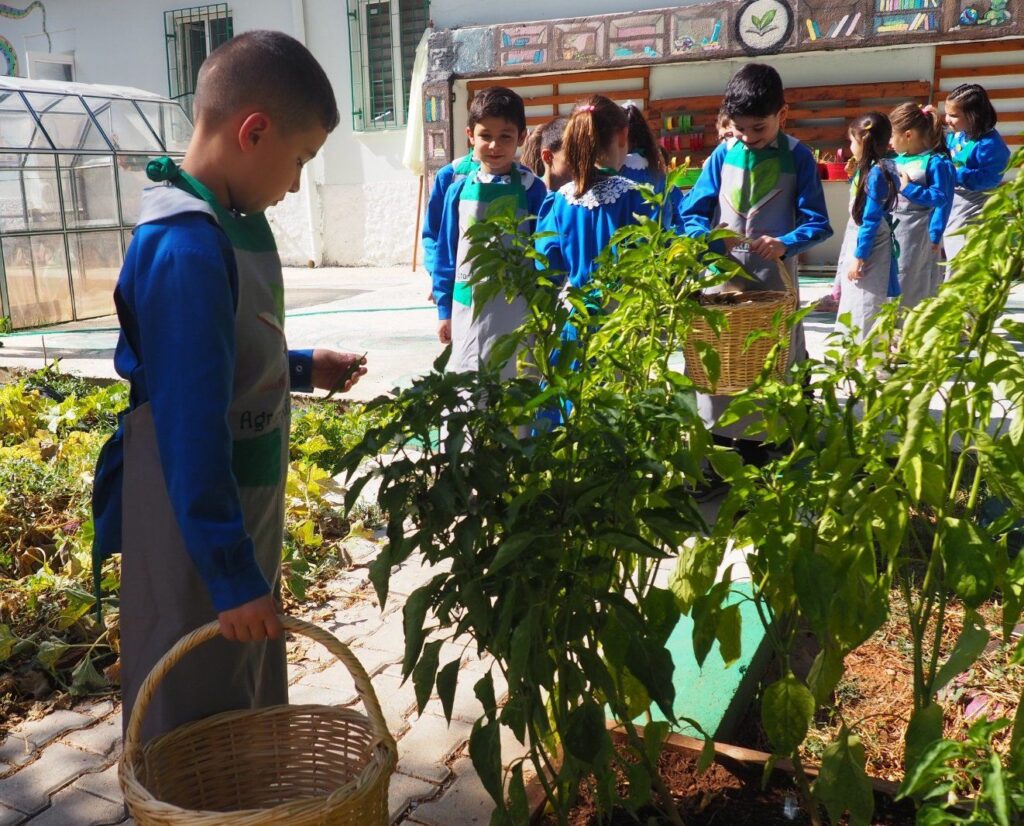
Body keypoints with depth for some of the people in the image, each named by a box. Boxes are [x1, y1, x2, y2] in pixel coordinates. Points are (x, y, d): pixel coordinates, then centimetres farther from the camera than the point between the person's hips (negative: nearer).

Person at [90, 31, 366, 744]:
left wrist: (303, 369, 9)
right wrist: (231, 574, -23)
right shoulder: (185, 249, -25)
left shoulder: (238, 223, 4)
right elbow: (189, 429, -26)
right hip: (195, 549, -9)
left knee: (256, 708, 25)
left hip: (246, 521, 9)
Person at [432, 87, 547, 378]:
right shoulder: (459, 190, 4)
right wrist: (444, 309, 8)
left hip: (515, 310, -3)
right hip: (467, 309, 3)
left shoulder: (531, 189, -4)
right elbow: (447, 252, 9)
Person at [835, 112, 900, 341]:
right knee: (851, 309, 18)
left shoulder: (876, 174, -18)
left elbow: (871, 219, -19)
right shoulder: (867, 170, 9)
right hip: (858, 240, 10)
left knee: (864, 310, -3)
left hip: (868, 246, -10)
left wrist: (859, 257, -18)